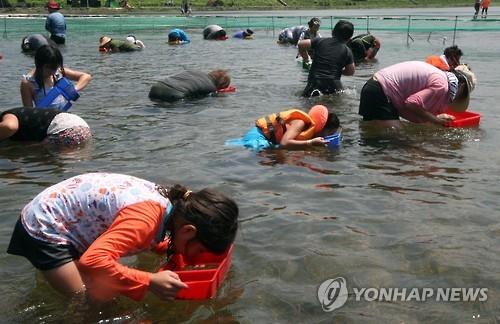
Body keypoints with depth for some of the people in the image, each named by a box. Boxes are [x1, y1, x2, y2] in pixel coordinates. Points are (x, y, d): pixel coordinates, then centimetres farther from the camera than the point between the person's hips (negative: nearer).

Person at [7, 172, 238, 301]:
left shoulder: (166, 198, -7)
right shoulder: (148, 216, -34)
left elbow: (147, 238, 14)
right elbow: (94, 261, -42)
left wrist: (173, 249, -3)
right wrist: (150, 282, -38)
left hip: (59, 219, 8)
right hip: (45, 230, -8)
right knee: (99, 299, -9)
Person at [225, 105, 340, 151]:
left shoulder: (310, 125, 1)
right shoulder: (300, 123, -24)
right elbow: (284, 143, -35)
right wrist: (311, 143, -32)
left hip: (260, 134, 10)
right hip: (259, 136, -10)